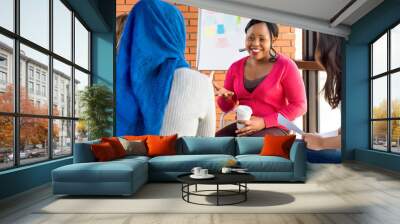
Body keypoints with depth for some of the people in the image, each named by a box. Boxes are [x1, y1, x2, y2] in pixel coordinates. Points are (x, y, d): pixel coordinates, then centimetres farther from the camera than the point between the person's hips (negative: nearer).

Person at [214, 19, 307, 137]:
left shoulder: (285, 66, -6)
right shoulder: (236, 67, 6)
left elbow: (299, 106, -8)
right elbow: (226, 107, 12)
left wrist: (264, 122, -17)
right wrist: (226, 96, -14)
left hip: (274, 129, -4)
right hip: (243, 127, 4)